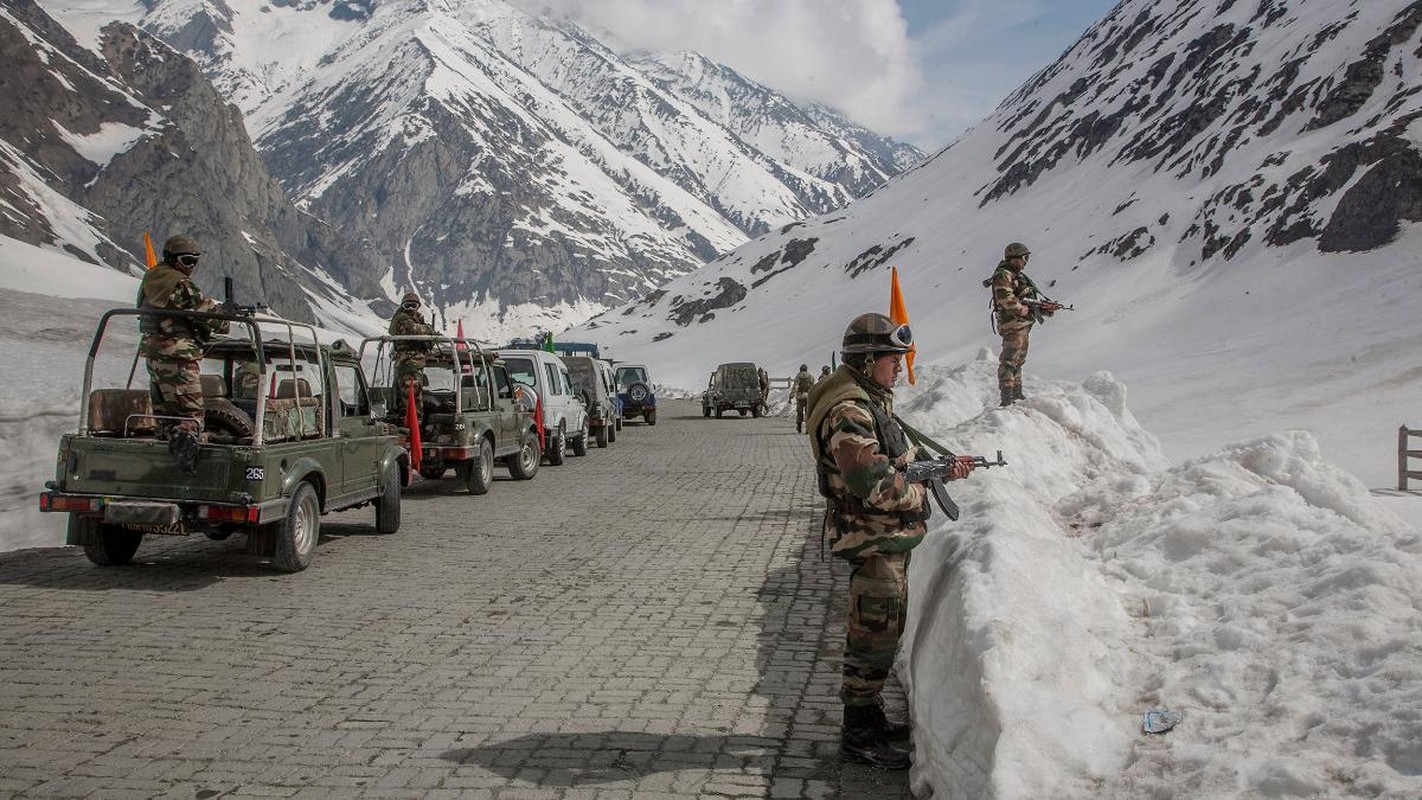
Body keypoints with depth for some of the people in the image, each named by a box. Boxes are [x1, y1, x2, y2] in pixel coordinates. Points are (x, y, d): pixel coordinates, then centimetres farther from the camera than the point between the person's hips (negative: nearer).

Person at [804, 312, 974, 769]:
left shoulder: (871, 401, 13)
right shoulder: (848, 412, -22)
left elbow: (900, 460, 20)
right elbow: (874, 483, -28)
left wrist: (942, 471, 6)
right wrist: (922, 496, -13)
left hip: (889, 539, 11)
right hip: (873, 540, -11)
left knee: (884, 631, 19)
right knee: (874, 636, -2)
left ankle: (869, 714, 33)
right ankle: (858, 736, 9)